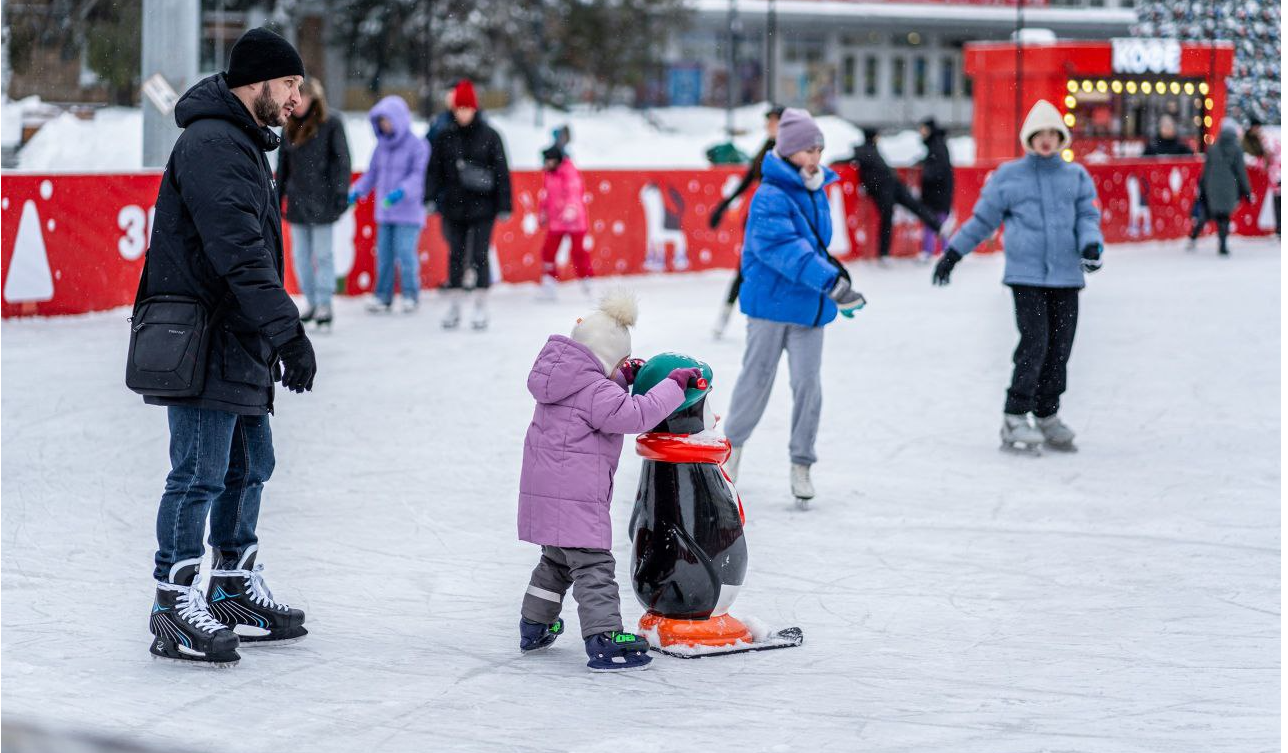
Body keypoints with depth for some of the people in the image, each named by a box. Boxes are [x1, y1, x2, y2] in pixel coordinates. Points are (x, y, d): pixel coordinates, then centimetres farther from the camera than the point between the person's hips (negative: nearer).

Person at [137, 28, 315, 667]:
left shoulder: (242, 144, 19)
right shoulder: (211, 144, -16)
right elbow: (239, 253, -23)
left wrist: (275, 335, 21)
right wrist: (287, 329, -25)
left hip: (237, 344, 11)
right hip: (203, 345, -11)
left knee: (249, 466, 16)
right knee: (200, 475, -8)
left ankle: (235, 591, 27)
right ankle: (176, 607, -3)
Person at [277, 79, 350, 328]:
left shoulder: (330, 125, -5)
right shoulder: (290, 128, 11)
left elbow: (341, 160, -5)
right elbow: (283, 165, 16)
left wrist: (340, 194, -12)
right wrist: (277, 198, 14)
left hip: (321, 200, -6)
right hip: (296, 201, 6)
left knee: (322, 254, -2)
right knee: (300, 256, 7)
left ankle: (325, 304, 2)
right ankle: (312, 302, 14)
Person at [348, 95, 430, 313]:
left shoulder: (417, 145, -7)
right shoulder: (382, 146, 11)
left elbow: (419, 175, -15)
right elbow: (372, 173, 16)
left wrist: (401, 191, -29)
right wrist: (357, 191, 1)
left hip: (408, 212, -6)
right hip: (384, 213, 6)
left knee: (405, 252, -9)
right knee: (383, 253, 5)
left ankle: (411, 296, 4)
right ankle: (383, 297, 11)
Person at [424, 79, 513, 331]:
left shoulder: (489, 136, -1)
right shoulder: (445, 137, 5)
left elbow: (501, 172, 0)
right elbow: (435, 170, 7)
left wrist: (503, 206, -4)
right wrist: (430, 199, -2)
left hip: (482, 208, -2)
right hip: (453, 208, 2)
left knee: (479, 256, -2)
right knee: (455, 256, 6)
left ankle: (481, 308, 7)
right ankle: (454, 307, 14)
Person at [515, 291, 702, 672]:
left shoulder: (569, 381, 12)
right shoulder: (595, 390, -17)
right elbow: (635, 414, -26)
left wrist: (624, 377, 19)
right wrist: (674, 384, -19)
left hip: (544, 490, 10)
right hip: (575, 496, -10)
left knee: (557, 560, 25)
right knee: (593, 565, -10)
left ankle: (534, 627, 35)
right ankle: (604, 639, -14)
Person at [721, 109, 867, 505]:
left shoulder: (817, 193, 8)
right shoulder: (770, 198, -18)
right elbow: (785, 249, -31)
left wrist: (832, 269, 15)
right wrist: (830, 281, -39)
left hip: (810, 305, 6)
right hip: (771, 301, -6)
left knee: (808, 383, 1)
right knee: (757, 377, 7)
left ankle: (801, 463, 11)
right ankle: (734, 443, 28)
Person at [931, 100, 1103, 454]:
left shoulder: (1076, 176, 11)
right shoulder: (1009, 176, 6)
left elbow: (1088, 216, 8)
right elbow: (982, 219, 12)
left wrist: (1091, 245, -13)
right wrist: (952, 254, 12)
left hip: (1066, 277, 3)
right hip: (1026, 275, -3)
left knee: (1060, 348, 4)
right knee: (1034, 342, -15)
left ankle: (1047, 416, 16)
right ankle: (1015, 419, -10)